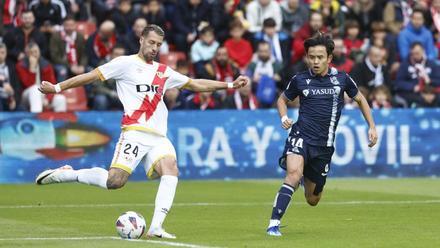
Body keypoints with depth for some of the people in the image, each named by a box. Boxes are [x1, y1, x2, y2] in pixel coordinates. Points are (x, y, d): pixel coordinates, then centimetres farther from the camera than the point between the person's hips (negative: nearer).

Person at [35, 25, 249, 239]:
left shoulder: (163, 72, 22)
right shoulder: (126, 64, 6)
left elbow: (195, 84, 28)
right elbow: (92, 76, 4)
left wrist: (230, 85, 23)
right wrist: (57, 88, 0)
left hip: (158, 137, 6)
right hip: (135, 132, -5)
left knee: (171, 170, -22)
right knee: (115, 181, -19)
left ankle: (156, 227, -26)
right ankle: (65, 174, 3)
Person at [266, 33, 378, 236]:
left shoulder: (341, 79, 3)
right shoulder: (300, 80, 1)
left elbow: (360, 99, 20)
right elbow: (282, 100, 18)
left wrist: (372, 126, 15)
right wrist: (284, 117, -2)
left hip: (324, 145, 2)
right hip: (301, 136, -2)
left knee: (312, 200, 8)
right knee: (293, 174, -32)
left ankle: (310, 180, 46)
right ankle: (274, 224, -33)